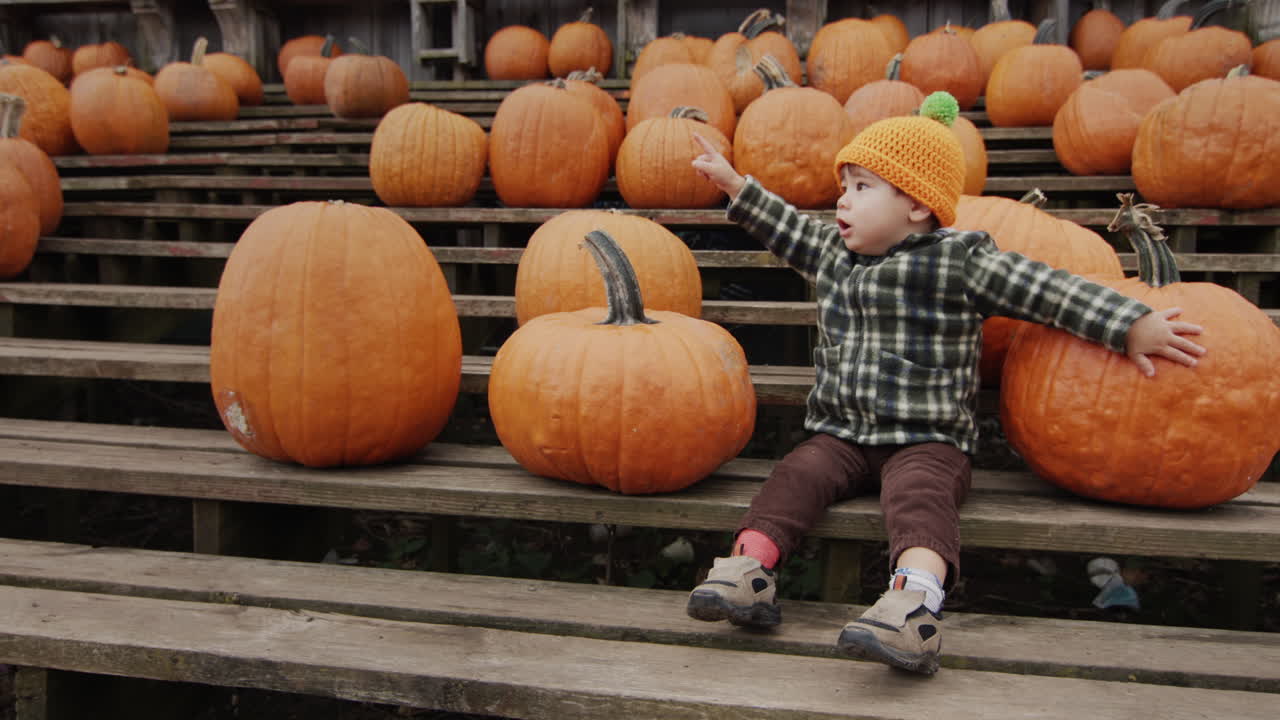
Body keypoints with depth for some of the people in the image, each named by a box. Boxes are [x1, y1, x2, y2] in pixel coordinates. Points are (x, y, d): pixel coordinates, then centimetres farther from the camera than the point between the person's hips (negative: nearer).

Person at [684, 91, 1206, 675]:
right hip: (841, 433, 5)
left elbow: (1046, 290, -8)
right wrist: (734, 183, 31)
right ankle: (748, 567, -30)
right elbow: (789, 228, 30)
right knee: (799, 473, -22)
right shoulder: (832, 254, 14)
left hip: (927, 439, -5)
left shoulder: (960, 261, -4)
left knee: (919, 493, -33)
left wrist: (1133, 326, -13)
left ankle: (915, 602, -53)